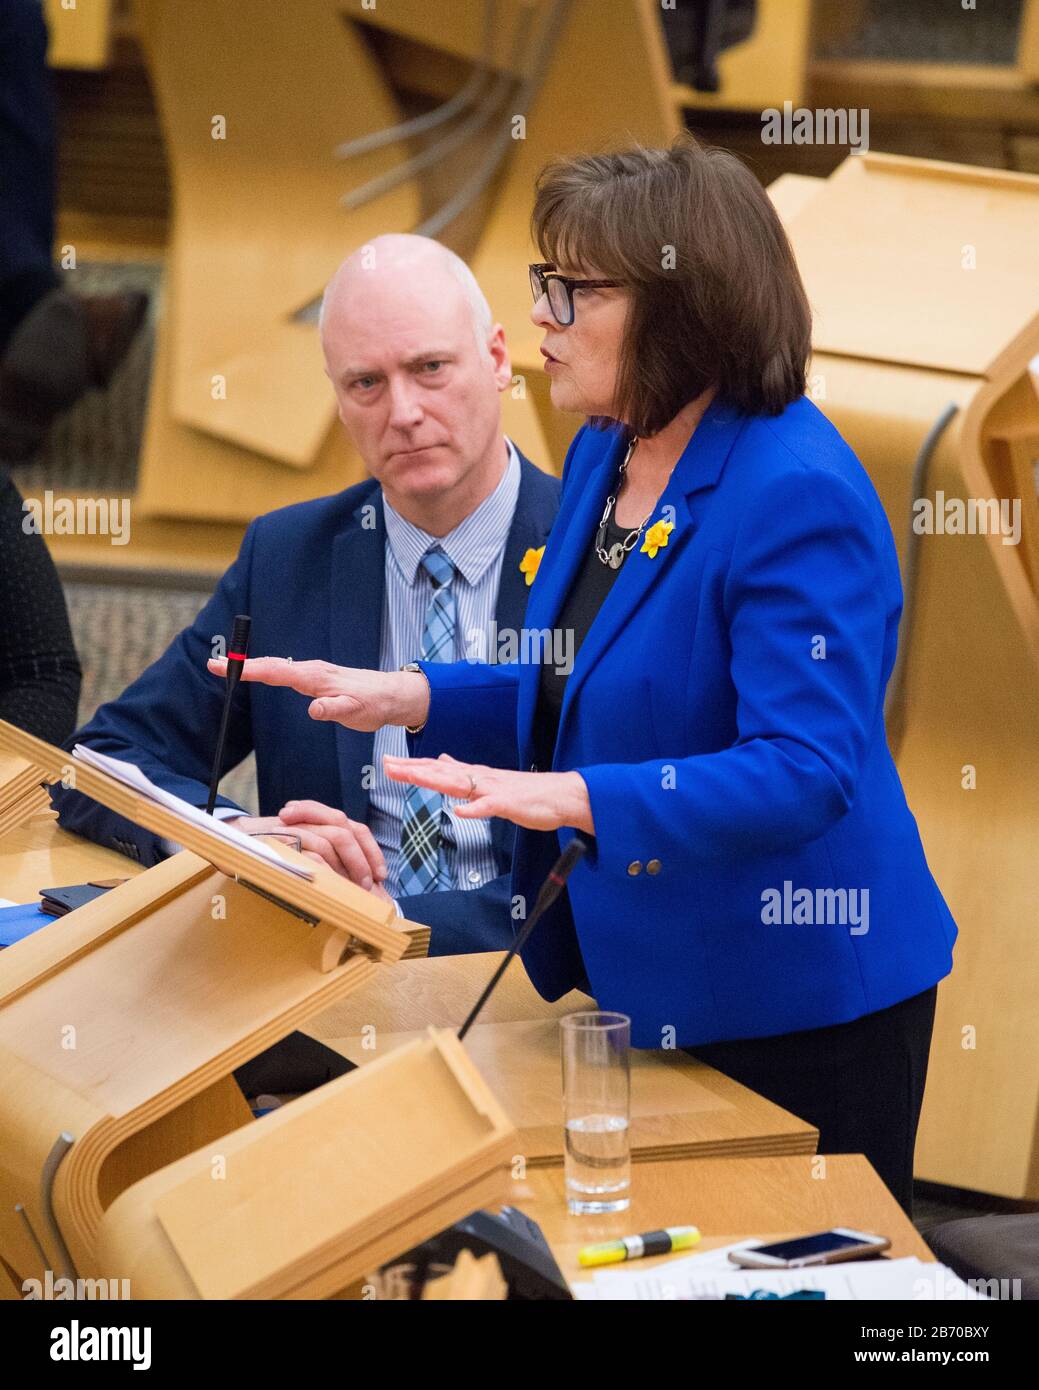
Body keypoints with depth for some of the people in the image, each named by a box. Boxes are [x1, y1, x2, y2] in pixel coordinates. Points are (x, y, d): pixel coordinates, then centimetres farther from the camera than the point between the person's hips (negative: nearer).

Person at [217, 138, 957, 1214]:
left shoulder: (799, 497, -23)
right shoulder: (604, 455, 6)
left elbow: (804, 770, -29)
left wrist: (572, 799, -36)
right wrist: (405, 698, 3)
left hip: (794, 1000, -9)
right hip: (642, 981, 9)